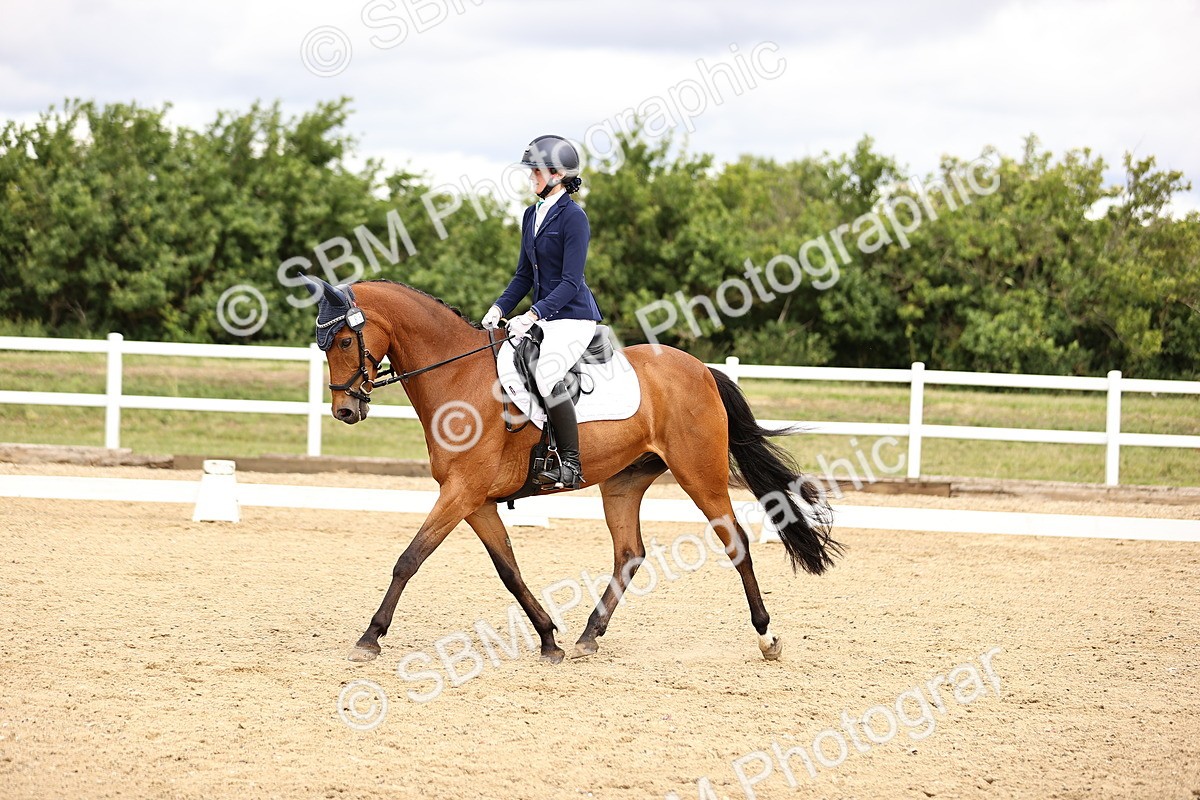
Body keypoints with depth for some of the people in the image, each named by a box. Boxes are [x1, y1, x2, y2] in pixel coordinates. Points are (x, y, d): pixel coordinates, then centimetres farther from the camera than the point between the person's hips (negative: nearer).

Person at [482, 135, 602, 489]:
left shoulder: (573, 217, -13)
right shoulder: (532, 215, 12)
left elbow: (570, 283, -17)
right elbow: (524, 275, 18)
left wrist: (531, 316, -24)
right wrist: (499, 309, 4)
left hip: (574, 317, -10)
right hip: (544, 317, 10)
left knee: (546, 374, -30)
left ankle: (570, 464, -24)